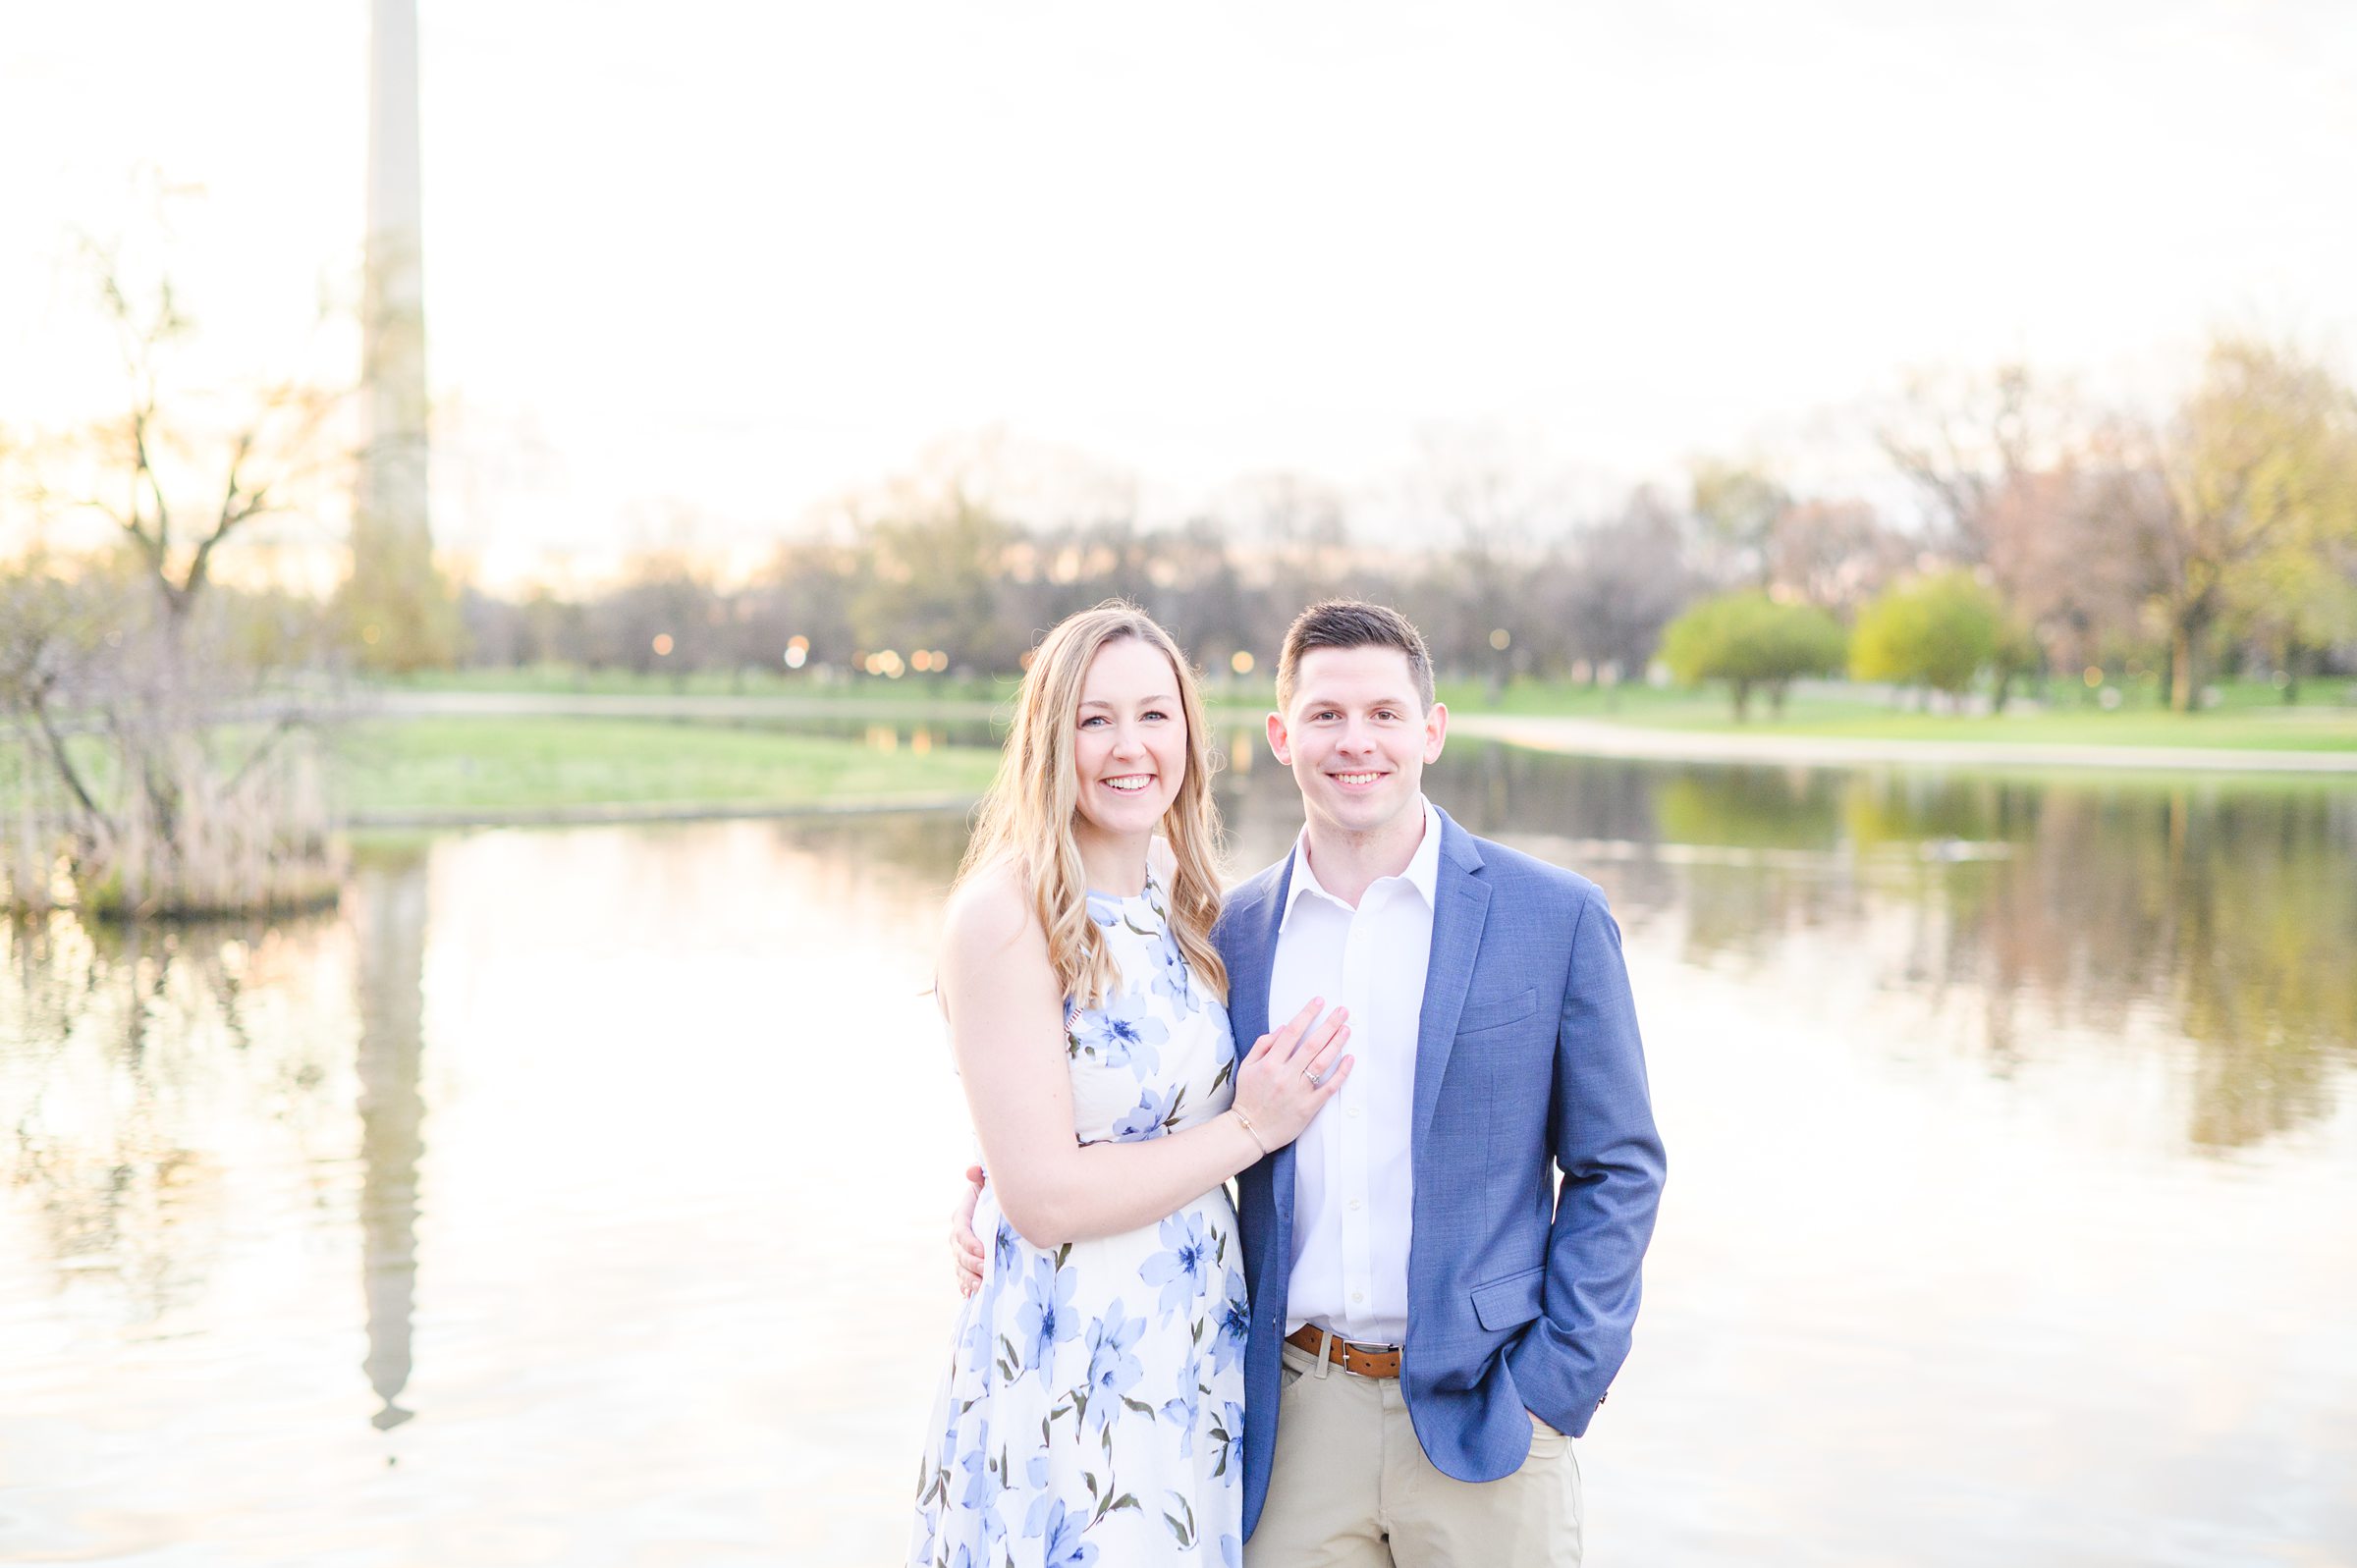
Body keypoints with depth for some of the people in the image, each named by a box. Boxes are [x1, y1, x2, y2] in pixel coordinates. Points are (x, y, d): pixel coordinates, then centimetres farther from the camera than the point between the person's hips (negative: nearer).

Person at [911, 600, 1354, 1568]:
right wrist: (1249, 1127, -12)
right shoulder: (1006, 916, -16)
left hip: (1201, 1360, 7)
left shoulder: (1181, 899, 6)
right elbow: (1045, 1198, -19)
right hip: (1066, 1373, -7)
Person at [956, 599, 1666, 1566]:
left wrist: (1550, 1388, -7)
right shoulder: (1233, 933, 4)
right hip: (1295, 1419, 2)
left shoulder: (1557, 918, -3)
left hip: (1478, 1417, -2)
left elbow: (1616, 1169, 0)